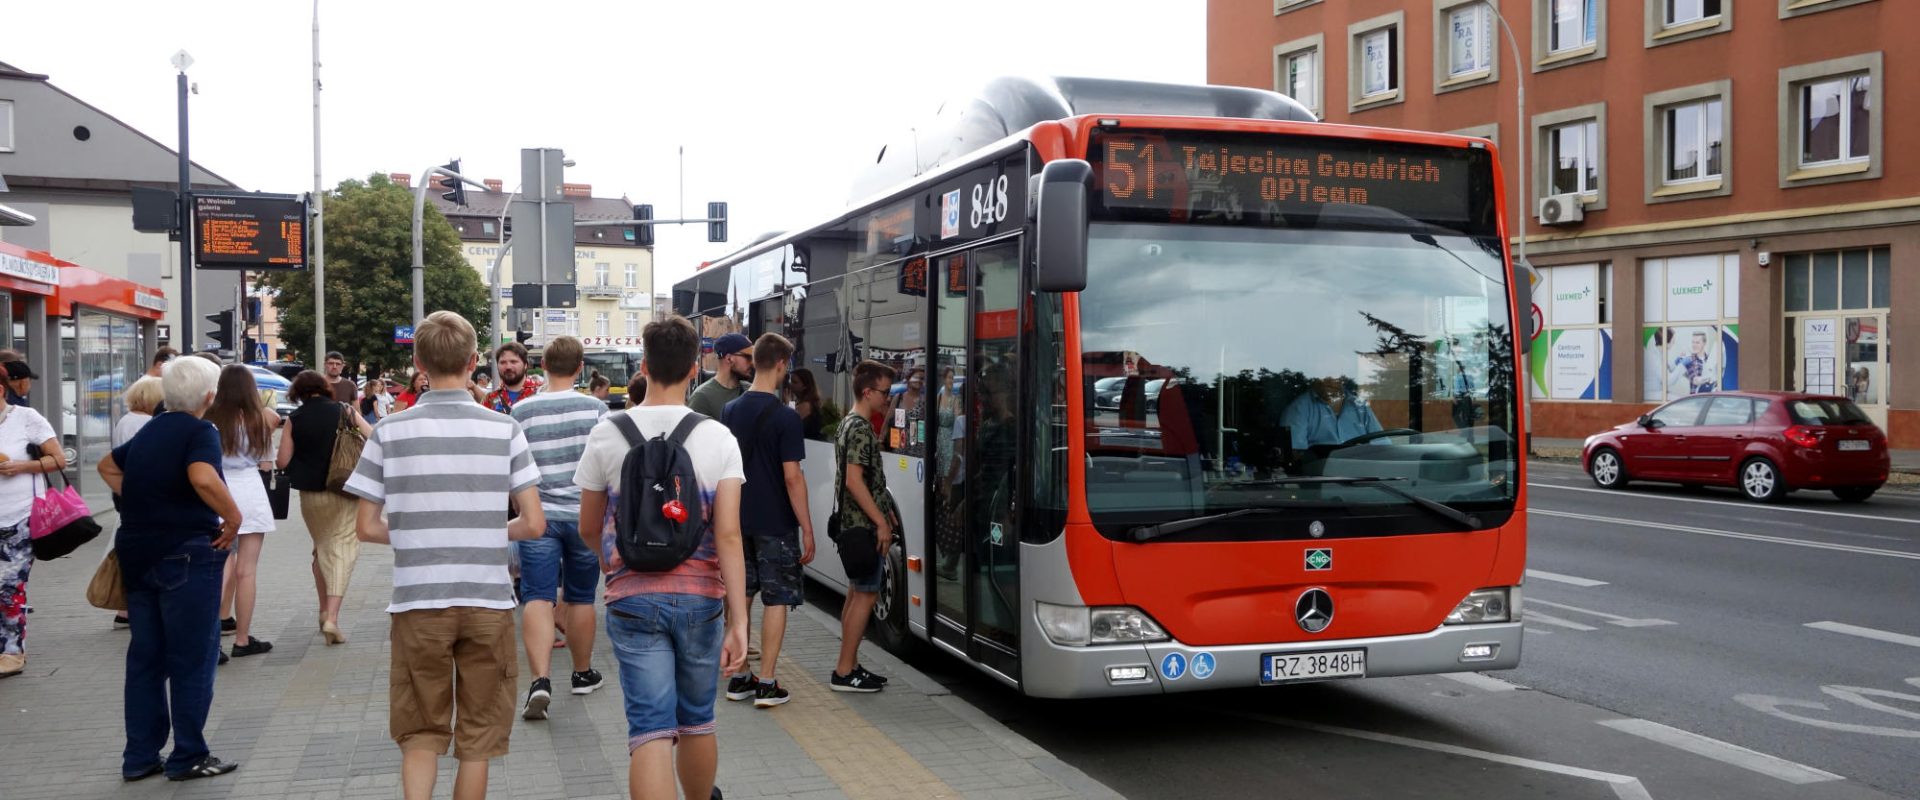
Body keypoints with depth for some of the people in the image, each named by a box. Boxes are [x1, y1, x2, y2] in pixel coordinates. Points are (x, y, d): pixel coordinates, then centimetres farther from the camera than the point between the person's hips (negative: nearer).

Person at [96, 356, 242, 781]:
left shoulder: (149, 431, 15)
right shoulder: (200, 432, -11)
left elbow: (108, 465, 31)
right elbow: (203, 479, -30)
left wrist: (142, 504, 20)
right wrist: (234, 518, -18)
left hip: (137, 551, 8)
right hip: (185, 552, -8)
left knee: (145, 657, 13)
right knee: (192, 658, 2)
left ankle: (140, 756, 19)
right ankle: (189, 756, 8)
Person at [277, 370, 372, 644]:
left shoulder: (294, 419, -1)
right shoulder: (344, 411, -2)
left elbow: (282, 462, -2)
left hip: (310, 494, 2)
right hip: (343, 491, -2)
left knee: (322, 548, 20)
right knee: (342, 550, -3)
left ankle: (325, 612, 27)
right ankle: (332, 618, -16)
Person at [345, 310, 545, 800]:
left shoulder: (390, 432, -3)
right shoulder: (504, 429, -4)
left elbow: (368, 529, -1)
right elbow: (534, 525, -5)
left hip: (416, 603, 0)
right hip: (487, 602, 0)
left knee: (419, 733, 13)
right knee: (477, 739, 12)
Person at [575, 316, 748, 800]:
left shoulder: (607, 435, -2)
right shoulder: (718, 438, -5)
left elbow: (588, 528, 9)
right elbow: (728, 535, -12)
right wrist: (738, 621, -11)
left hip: (633, 598, -1)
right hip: (699, 597, 1)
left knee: (651, 729, -2)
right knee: (697, 721, 20)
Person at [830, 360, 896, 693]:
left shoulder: (850, 424, 15)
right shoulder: (861, 429, -17)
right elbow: (855, 481, -23)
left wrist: (884, 511, 21)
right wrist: (881, 521, -21)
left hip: (856, 524, 10)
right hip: (865, 524, -10)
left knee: (856, 594, 13)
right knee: (866, 595, -6)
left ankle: (850, 665, 19)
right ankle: (844, 672, -3)